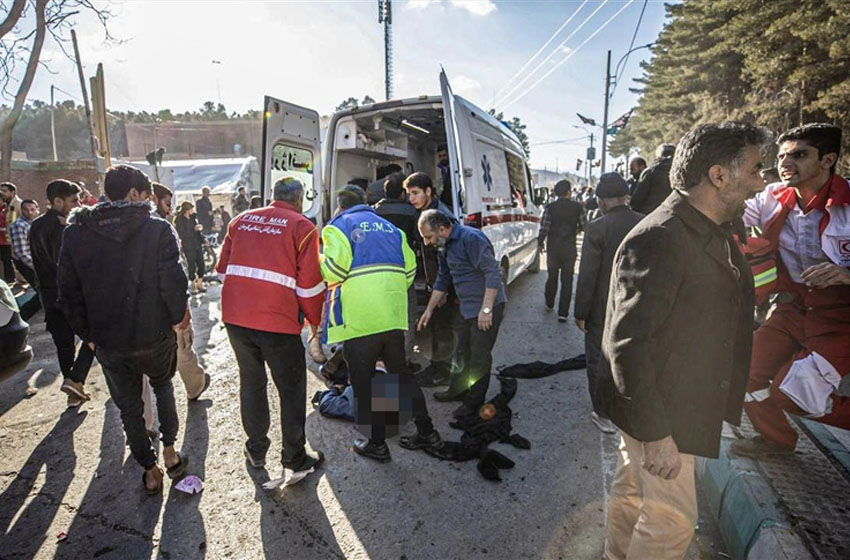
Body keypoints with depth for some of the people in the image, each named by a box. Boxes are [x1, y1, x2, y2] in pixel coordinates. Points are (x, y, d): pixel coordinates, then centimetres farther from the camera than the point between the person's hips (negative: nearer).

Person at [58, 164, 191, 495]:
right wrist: (179, 318, -1)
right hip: (154, 336, -2)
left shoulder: (75, 232, 0)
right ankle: (170, 453, 26)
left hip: (107, 343, 2)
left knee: (129, 407, 18)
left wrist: (87, 332, 11)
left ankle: (150, 471, 29)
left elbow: (68, 291, 3)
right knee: (163, 386, 27)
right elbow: (173, 281, -17)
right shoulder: (157, 229, -13)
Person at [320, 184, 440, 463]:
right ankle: (426, 431, 25)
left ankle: (376, 444, 19)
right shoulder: (389, 227, 17)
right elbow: (409, 269, 10)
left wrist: (318, 260, 7)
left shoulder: (338, 226, 1)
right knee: (400, 373, 19)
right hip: (394, 316, 6)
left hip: (358, 320, -5)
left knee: (363, 383, 8)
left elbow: (335, 269, -14)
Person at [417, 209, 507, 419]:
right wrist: (429, 310, 19)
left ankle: (473, 403, 17)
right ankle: (461, 391, 38)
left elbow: (493, 273, -24)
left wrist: (486, 309, -25)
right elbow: (442, 280, 19)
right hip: (468, 308, 9)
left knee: (479, 357, 2)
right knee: (465, 353, 19)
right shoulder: (446, 246, 10)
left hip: (487, 307, -9)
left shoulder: (471, 238, -20)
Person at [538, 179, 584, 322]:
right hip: (569, 249, -1)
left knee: (552, 277, 19)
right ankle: (563, 313, 5)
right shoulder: (577, 207, -6)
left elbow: (544, 228, -11)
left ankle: (549, 305, 35)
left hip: (553, 248, 1)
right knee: (567, 281, 5)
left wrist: (540, 243, 4)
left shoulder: (550, 207, -9)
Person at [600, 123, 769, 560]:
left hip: (678, 401, 9)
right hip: (655, 410, -9)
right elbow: (627, 344, -29)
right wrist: (655, 433, -25)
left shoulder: (712, 234, 6)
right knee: (673, 519, 5)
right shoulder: (659, 240, -26)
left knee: (632, 488, 24)